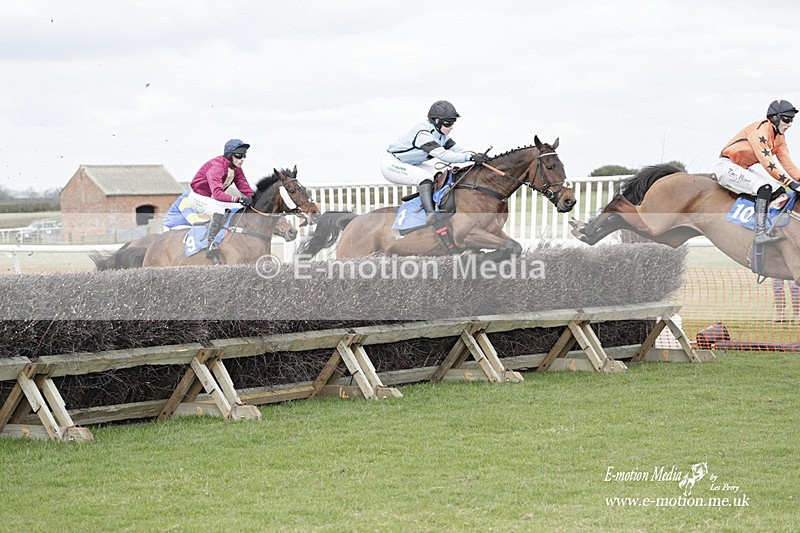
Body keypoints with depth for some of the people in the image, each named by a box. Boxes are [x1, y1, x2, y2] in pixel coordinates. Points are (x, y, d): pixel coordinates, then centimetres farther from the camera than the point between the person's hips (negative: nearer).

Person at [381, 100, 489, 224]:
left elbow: (456, 149, -6)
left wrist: (477, 156, -24)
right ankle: (430, 213, -39)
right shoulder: (423, 134, -30)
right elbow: (443, 155, -40)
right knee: (425, 176, -30)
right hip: (391, 165, -10)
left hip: (408, 165, 10)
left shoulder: (440, 134, 0)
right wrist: (470, 157, -48)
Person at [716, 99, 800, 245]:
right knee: (765, 186, -30)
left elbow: (787, 163, 9)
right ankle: (760, 232, -39)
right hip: (727, 166, -10)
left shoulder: (779, 136, 8)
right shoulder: (760, 130, -22)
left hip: (746, 168, 10)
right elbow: (767, 163, -30)